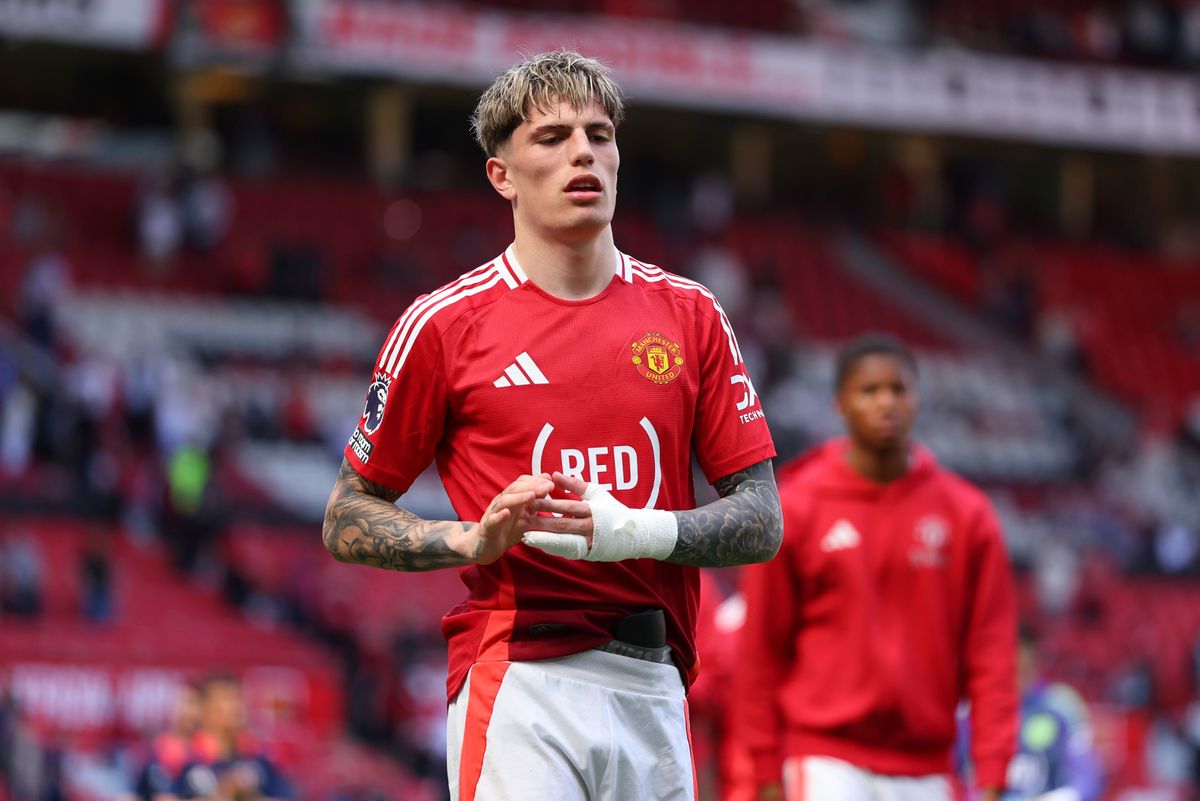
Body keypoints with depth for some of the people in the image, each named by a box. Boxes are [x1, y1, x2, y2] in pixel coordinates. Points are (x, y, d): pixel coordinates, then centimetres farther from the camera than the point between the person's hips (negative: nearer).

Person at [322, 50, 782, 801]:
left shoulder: (690, 316, 12)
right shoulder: (443, 323, 4)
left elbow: (762, 521, 9)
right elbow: (348, 520, 8)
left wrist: (642, 531, -9)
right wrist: (473, 539, -10)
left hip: (654, 690, 4)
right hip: (515, 680, -4)